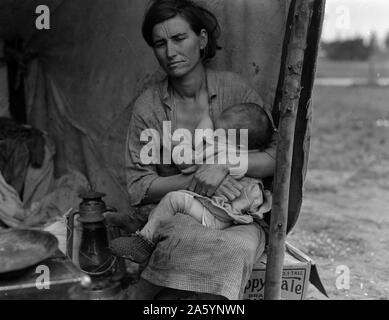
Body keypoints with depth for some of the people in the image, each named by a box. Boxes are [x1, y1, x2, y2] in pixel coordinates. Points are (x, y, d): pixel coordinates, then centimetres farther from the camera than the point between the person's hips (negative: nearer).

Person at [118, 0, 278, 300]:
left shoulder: (235, 89, -1)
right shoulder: (147, 106, -1)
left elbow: (278, 156, -2)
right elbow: (138, 188, -3)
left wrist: (224, 165, -19)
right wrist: (193, 181, -18)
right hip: (169, 215, -1)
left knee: (243, 244, -32)